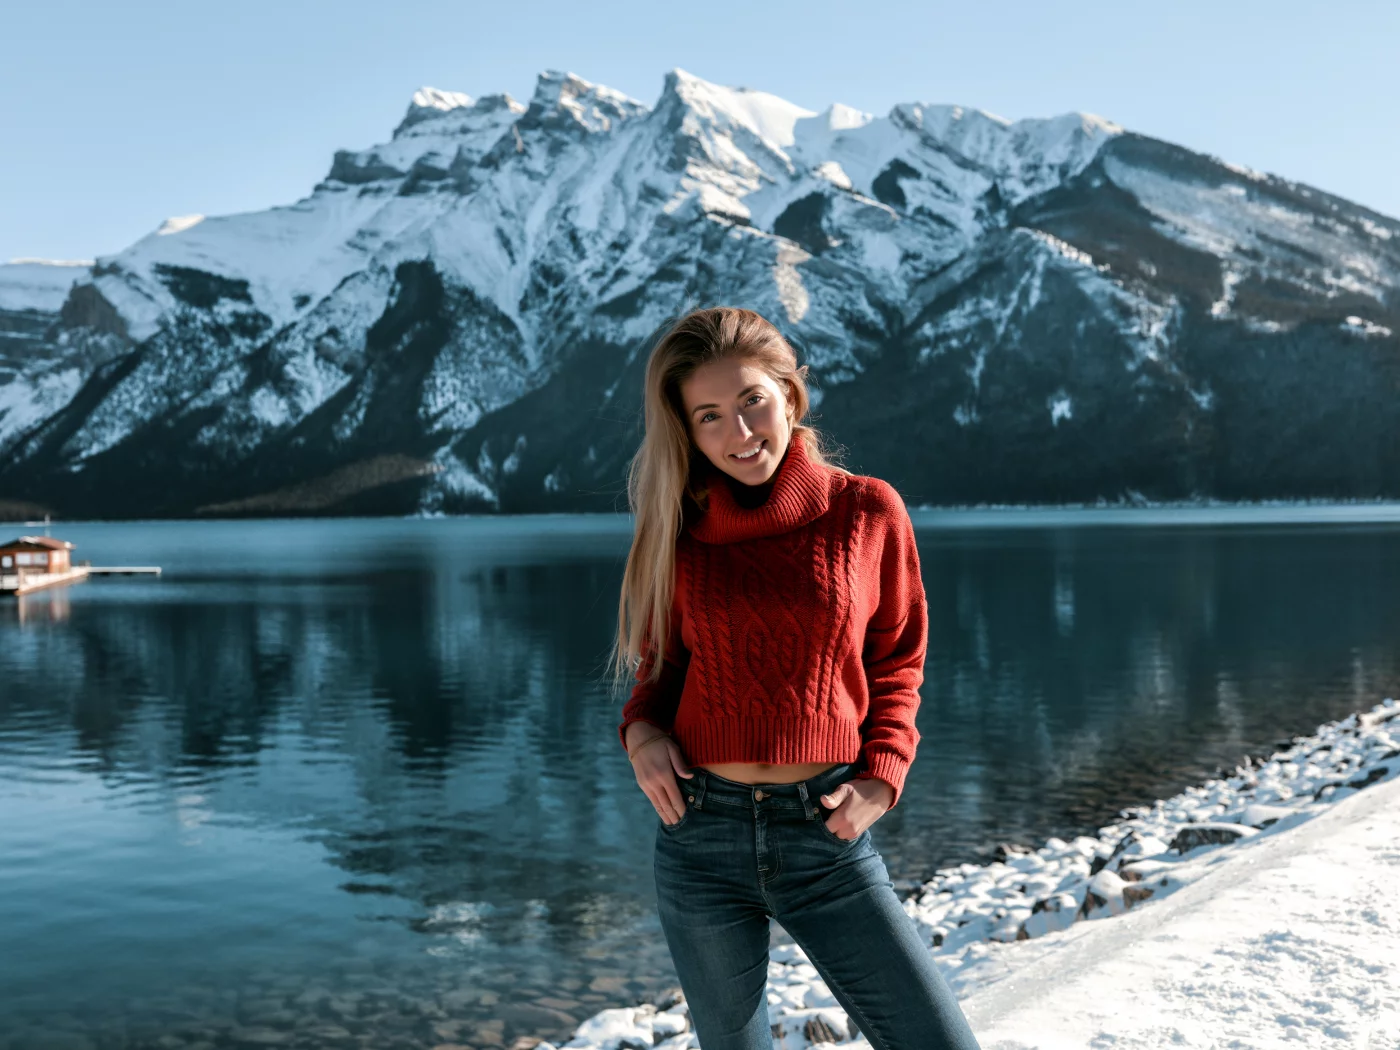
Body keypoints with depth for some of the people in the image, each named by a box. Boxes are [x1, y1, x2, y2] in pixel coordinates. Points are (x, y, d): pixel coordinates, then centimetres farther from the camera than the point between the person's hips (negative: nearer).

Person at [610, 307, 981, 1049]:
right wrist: (641, 729, -7)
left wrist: (882, 777, -6)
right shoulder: (681, 525, 1)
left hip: (827, 834, -1)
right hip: (702, 833, 1)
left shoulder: (866, 510, -3)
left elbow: (895, 660, 8)